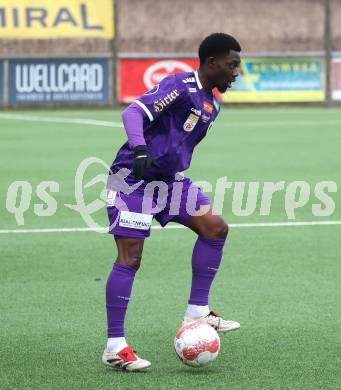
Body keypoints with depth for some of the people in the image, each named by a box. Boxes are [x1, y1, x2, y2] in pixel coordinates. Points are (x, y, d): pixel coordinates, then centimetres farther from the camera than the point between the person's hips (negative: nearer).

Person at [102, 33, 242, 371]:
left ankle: (196, 313, 2)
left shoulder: (210, 104, 14)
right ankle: (114, 347, -6)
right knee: (130, 258, -10)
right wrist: (140, 149, -41)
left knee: (215, 227, -5)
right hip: (132, 177, -9)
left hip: (167, 178, 9)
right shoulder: (181, 86, -14)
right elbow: (134, 112, -25)